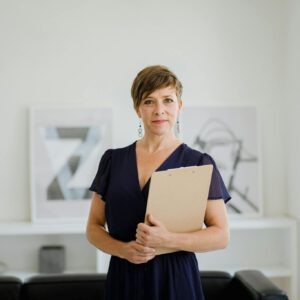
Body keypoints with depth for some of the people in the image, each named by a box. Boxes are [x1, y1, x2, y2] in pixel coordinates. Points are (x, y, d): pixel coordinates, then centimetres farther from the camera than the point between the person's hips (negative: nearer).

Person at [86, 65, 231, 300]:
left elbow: (221, 235, -6)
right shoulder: (113, 160, 4)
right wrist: (123, 249, -11)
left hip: (175, 279, -2)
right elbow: (94, 227, 8)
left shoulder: (199, 163, -4)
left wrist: (168, 240, -20)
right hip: (123, 279, 2)